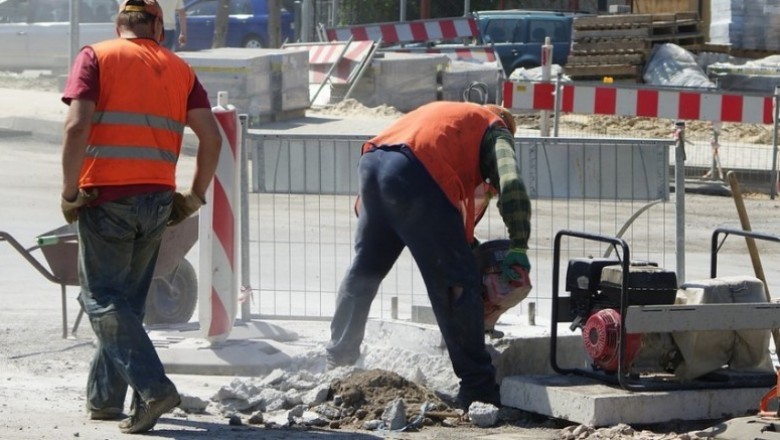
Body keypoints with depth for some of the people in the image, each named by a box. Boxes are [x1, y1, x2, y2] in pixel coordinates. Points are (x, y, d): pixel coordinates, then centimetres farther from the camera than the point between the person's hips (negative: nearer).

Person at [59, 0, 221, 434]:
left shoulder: (96, 57, 0)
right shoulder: (178, 68, 11)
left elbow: (77, 126, -13)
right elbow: (212, 137, 4)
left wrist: (70, 192, -6)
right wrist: (195, 196, 12)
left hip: (106, 198, -4)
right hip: (157, 200, 4)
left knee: (102, 298, 0)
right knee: (128, 300, 17)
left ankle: (154, 386, -15)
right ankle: (104, 398, 23)